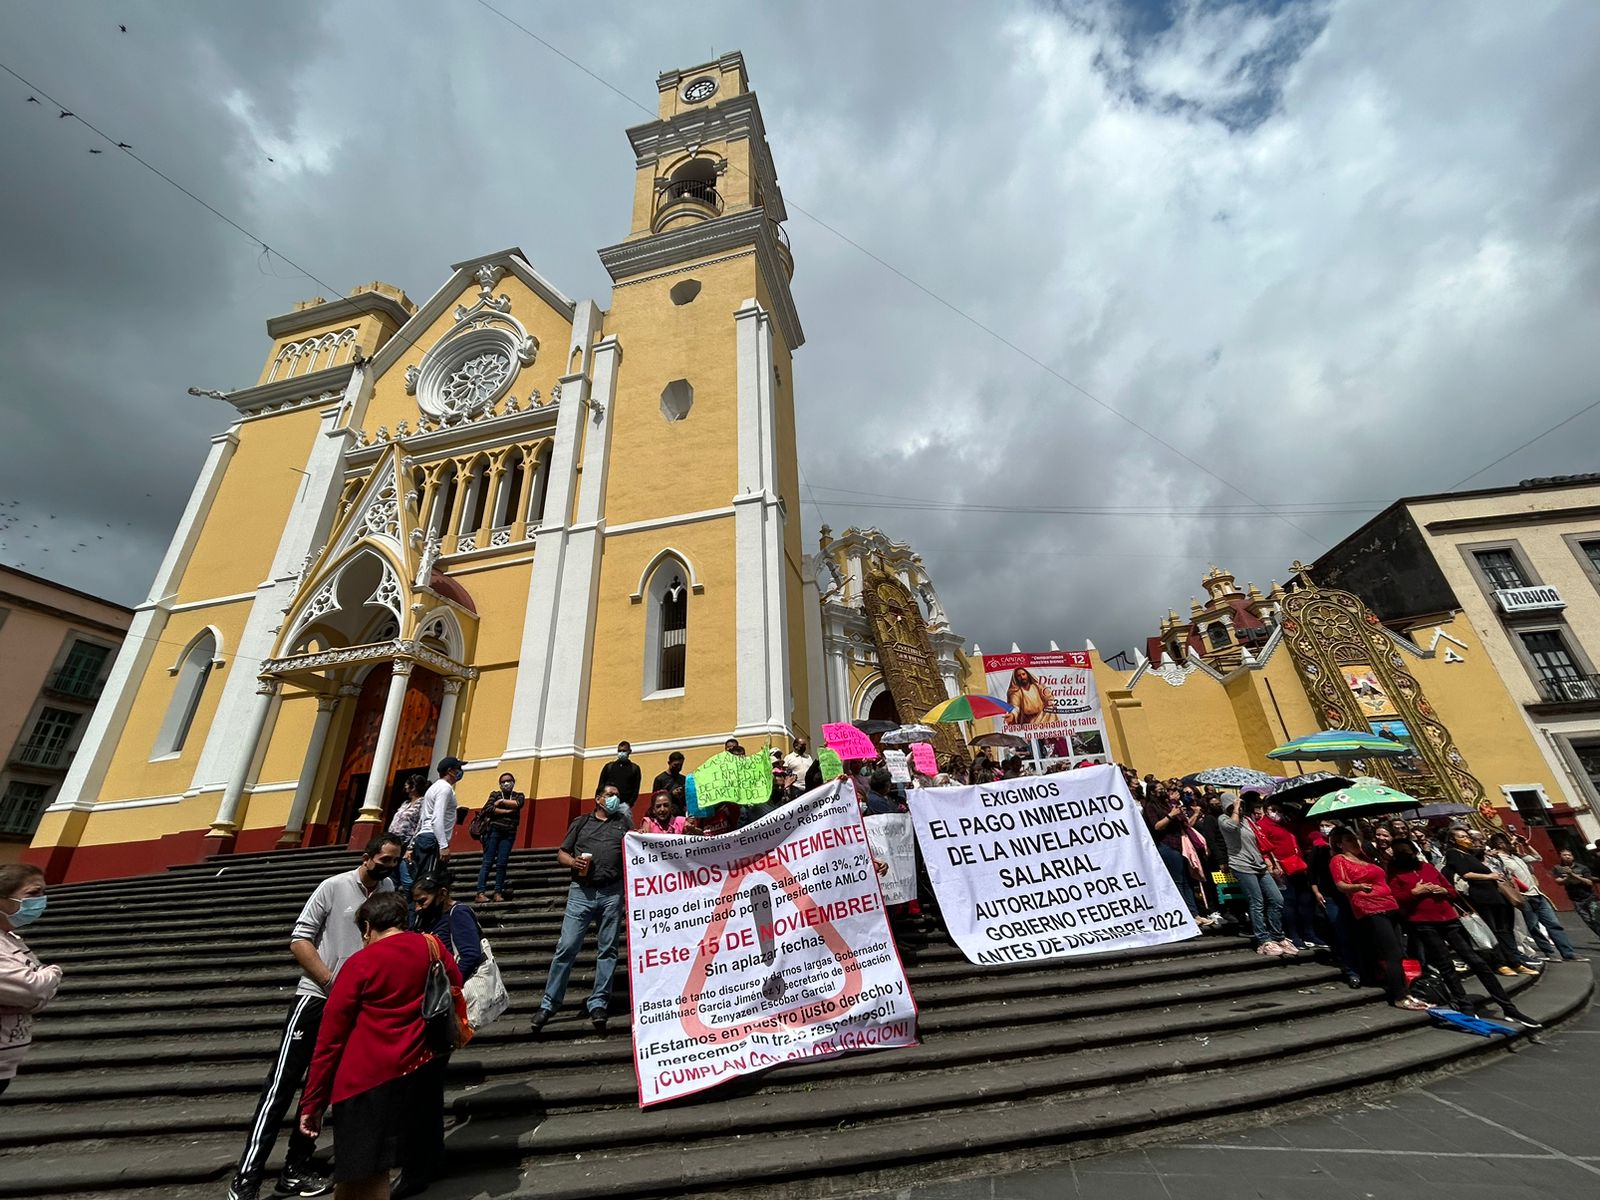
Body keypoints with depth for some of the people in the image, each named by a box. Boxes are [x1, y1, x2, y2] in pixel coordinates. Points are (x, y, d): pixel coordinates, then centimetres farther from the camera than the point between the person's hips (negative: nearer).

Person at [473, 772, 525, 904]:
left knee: (502, 863, -2)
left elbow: (518, 804, -8)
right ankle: (481, 893, -5)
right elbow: (487, 809, -5)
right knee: (487, 862, -5)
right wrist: (507, 811, -8)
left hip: (509, 833, 1)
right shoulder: (495, 794, 12)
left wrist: (501, 801, -4)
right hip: (493, 831, -1)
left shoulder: (518, 795, 15)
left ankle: (498, 893, 0)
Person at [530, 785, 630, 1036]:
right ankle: (549, 1003, 13)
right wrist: (573, 862, -6)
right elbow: (561, 854, 13)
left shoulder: (623, 822, 14)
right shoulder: (581, 822, 14)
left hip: (612, 893, 1)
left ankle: (598, 1004, 13)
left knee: (608, 949, 3)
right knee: (566, 947, -1)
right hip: (581, 891, 0)